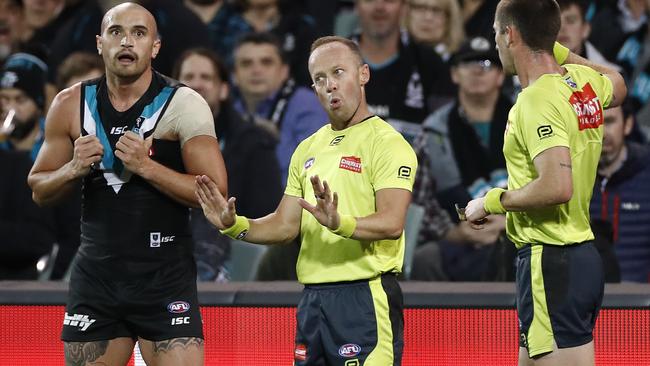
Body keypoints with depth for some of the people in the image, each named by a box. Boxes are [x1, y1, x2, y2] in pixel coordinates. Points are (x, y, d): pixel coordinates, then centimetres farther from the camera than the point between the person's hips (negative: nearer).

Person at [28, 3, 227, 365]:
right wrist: (74, 169, -8)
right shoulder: (71, 105, 5)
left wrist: (146, 166, -21)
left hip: (166, 278, -4)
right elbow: (40, 191, 13)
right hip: (96, 277, 4)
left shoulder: (183, 105, -6)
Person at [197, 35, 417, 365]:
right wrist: (234, 225, -1)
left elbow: (391, 223, -19)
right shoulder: (308, 150, 17)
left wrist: (340, 224, -37)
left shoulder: (387, 143, -7)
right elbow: (286, 226, 16)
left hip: (366, 298, -7)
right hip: (312, 300, 7)